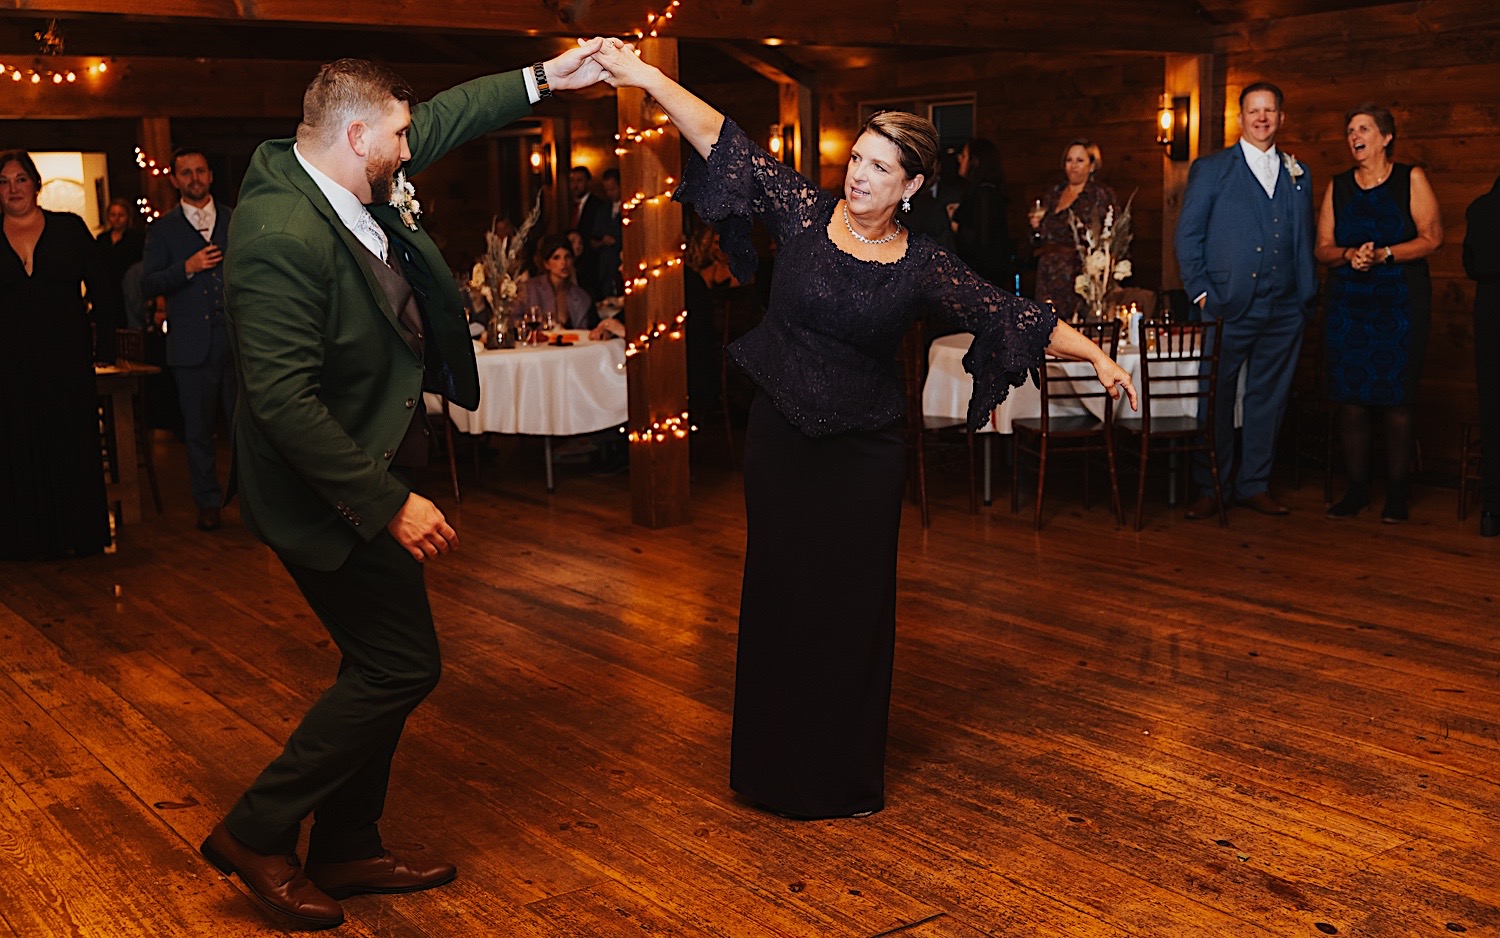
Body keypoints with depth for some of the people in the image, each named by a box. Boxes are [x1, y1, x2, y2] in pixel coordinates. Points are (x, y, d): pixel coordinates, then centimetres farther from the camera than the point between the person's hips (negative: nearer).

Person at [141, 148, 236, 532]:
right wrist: (187, 268, -14)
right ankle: (208, 503, 15)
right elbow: (148, 283, 1)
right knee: (198, 428, 5)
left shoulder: (235, 220, 11)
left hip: (236, 339, 0)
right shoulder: (163, 229, 8)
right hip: (192, 345, 0)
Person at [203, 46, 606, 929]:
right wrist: (388, 503, -27)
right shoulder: (283, 235, -27)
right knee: (402, 665, -3)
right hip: (332, 492, -10)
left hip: (370, 473, 10)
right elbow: (284, 397, -30)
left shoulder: (326, 172, 0)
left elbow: (440, 122, 17)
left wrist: (541, 80, 17)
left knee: (383, 665, 16)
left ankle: (349, 851, 30)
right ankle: (258, 833, 11)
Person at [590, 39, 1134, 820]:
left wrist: (1094, 354, -5)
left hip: (864, 449, 0)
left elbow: (1011, 315, -1)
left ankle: (844, 777, 24)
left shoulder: (923, 265, -4)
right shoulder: (804, 211, -4)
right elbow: (721, 140, -9)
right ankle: (777, 765, 26)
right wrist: (645, 76, -16)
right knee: (778, 596, 9)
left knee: (851, 605, 7)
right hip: (781, 436, 1)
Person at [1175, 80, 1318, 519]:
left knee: (1268, 397, 8)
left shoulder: (1298, 175, 15)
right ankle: (1208, 490, 8)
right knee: (1214, 399, -1)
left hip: (1284, 311, 4)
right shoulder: (1211, 169, 4)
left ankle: (1254, 485, 18)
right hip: (1229, 306, -3)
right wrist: (1201, 293, -7)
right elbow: (1187, 235, 1)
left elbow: (1305, 241, 17)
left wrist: (1307, 296, 8)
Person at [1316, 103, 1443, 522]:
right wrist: (1349, 254, -11)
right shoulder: (1337, 186, 12)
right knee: (1350, 398, 0)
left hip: (1400, 303, -3)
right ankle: (1357, 488, 9)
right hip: (1347, 304, 3)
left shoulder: (1411, 179, 4)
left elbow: (1432, 237, -2)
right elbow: (1322, 248, 10)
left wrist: (1383, 254, -14)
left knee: (1396, 400, -4)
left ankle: (1397, 492, 6)